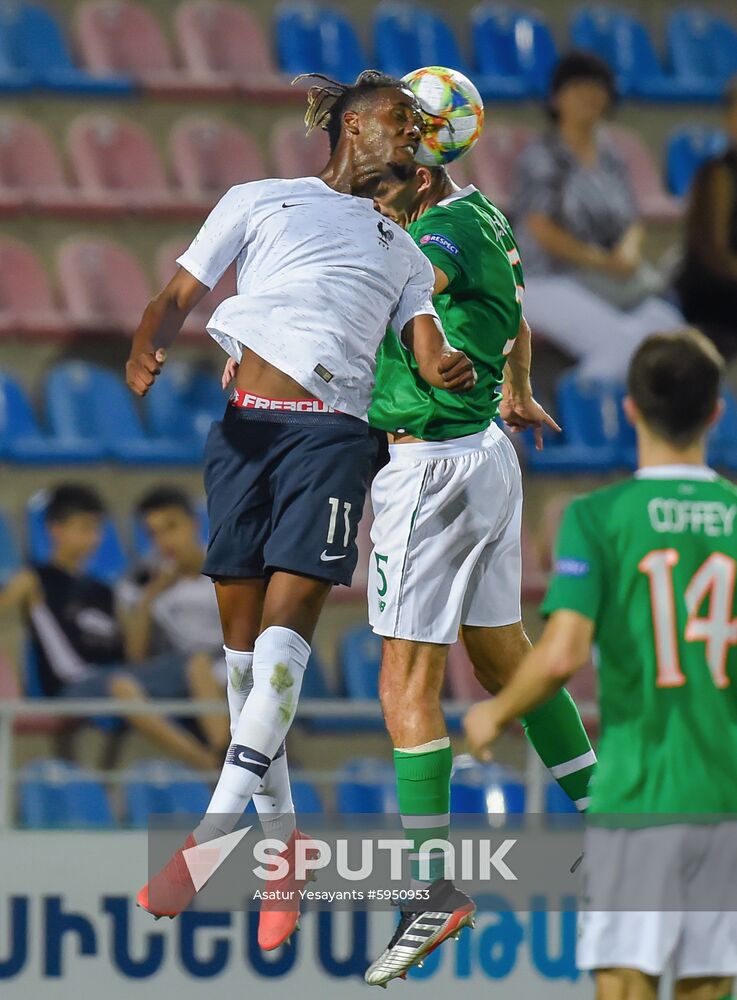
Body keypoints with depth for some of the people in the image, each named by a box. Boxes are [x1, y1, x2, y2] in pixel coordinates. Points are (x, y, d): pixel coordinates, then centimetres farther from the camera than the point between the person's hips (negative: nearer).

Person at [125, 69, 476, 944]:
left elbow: (428, 346, 14)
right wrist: (145, 350, -11)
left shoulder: (402, 249, 24)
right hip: (246, 422, 0)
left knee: (285, 630, -16)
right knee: (241, 633, 0)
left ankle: (209, 841, -22)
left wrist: (449, 370, -11)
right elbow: (179, 294, 11)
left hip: (333, 433, 0)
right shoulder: (259, 202, 17)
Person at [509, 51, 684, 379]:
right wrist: (601, 261, -13)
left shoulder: (610, 154, 16)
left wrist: (628, 252, -8)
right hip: (549, 283, -6)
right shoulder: (540, 156, -2)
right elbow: (542, 230, -10)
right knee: (619, 342, -32)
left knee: (668, 329, -23)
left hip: (613, 282, 6)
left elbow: (632, 223, 15)